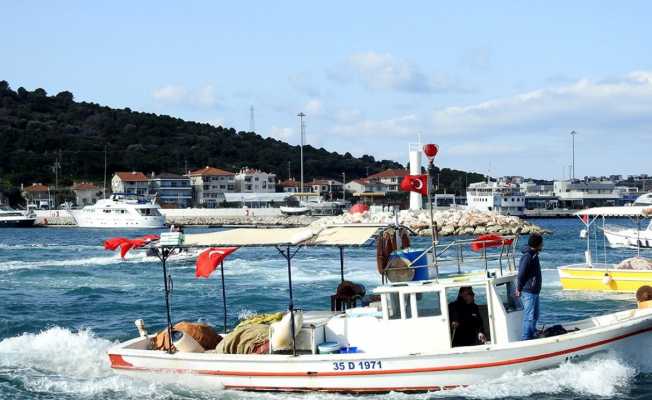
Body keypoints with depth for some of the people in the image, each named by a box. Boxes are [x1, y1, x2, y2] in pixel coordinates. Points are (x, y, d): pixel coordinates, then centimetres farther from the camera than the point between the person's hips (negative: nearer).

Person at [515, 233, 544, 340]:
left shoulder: (534, 255, 12)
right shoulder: (527, 256, -20)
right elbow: (521, 275, -22)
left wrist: (519, 288, 16)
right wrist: (519, 289, -14)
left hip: (535, 291, 10)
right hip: (528, 292, -10)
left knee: (535, 316, 19)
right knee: (529, 317, -6)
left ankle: (532, 335, 30)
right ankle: (525, 339, -2)